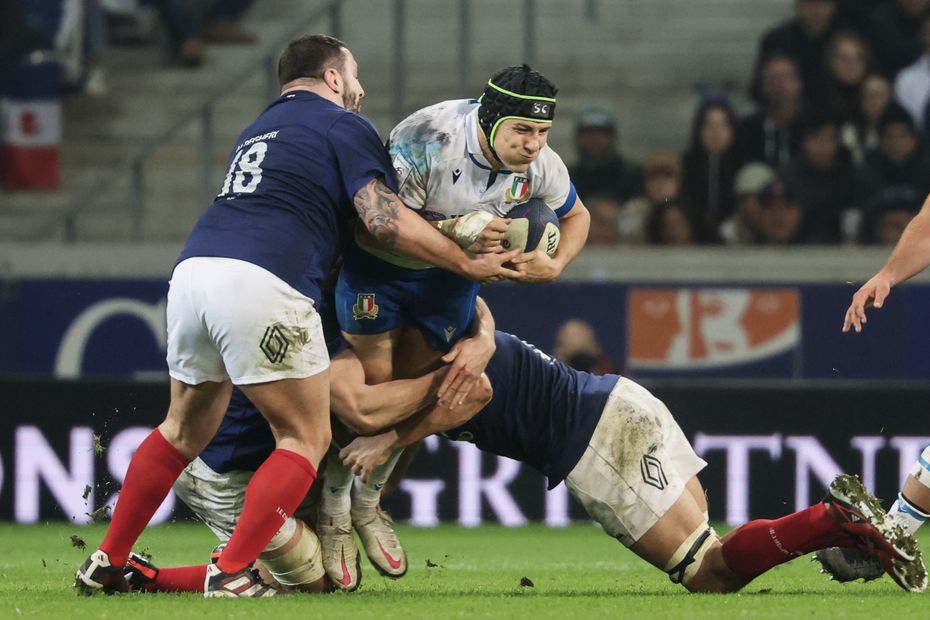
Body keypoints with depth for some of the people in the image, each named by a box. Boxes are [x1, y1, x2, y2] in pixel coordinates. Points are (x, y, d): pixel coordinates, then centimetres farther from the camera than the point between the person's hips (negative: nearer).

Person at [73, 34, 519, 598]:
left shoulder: (257, 131, 32)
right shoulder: (344, 126, 8)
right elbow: (383, 218, -4)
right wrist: (469, 263, 5)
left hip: (193, 270, 7)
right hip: (264, 284, -7)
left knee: (185, 430, 24)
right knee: (306, 439, 5)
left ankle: (107, 563, 25)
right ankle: (232, 573, -6)